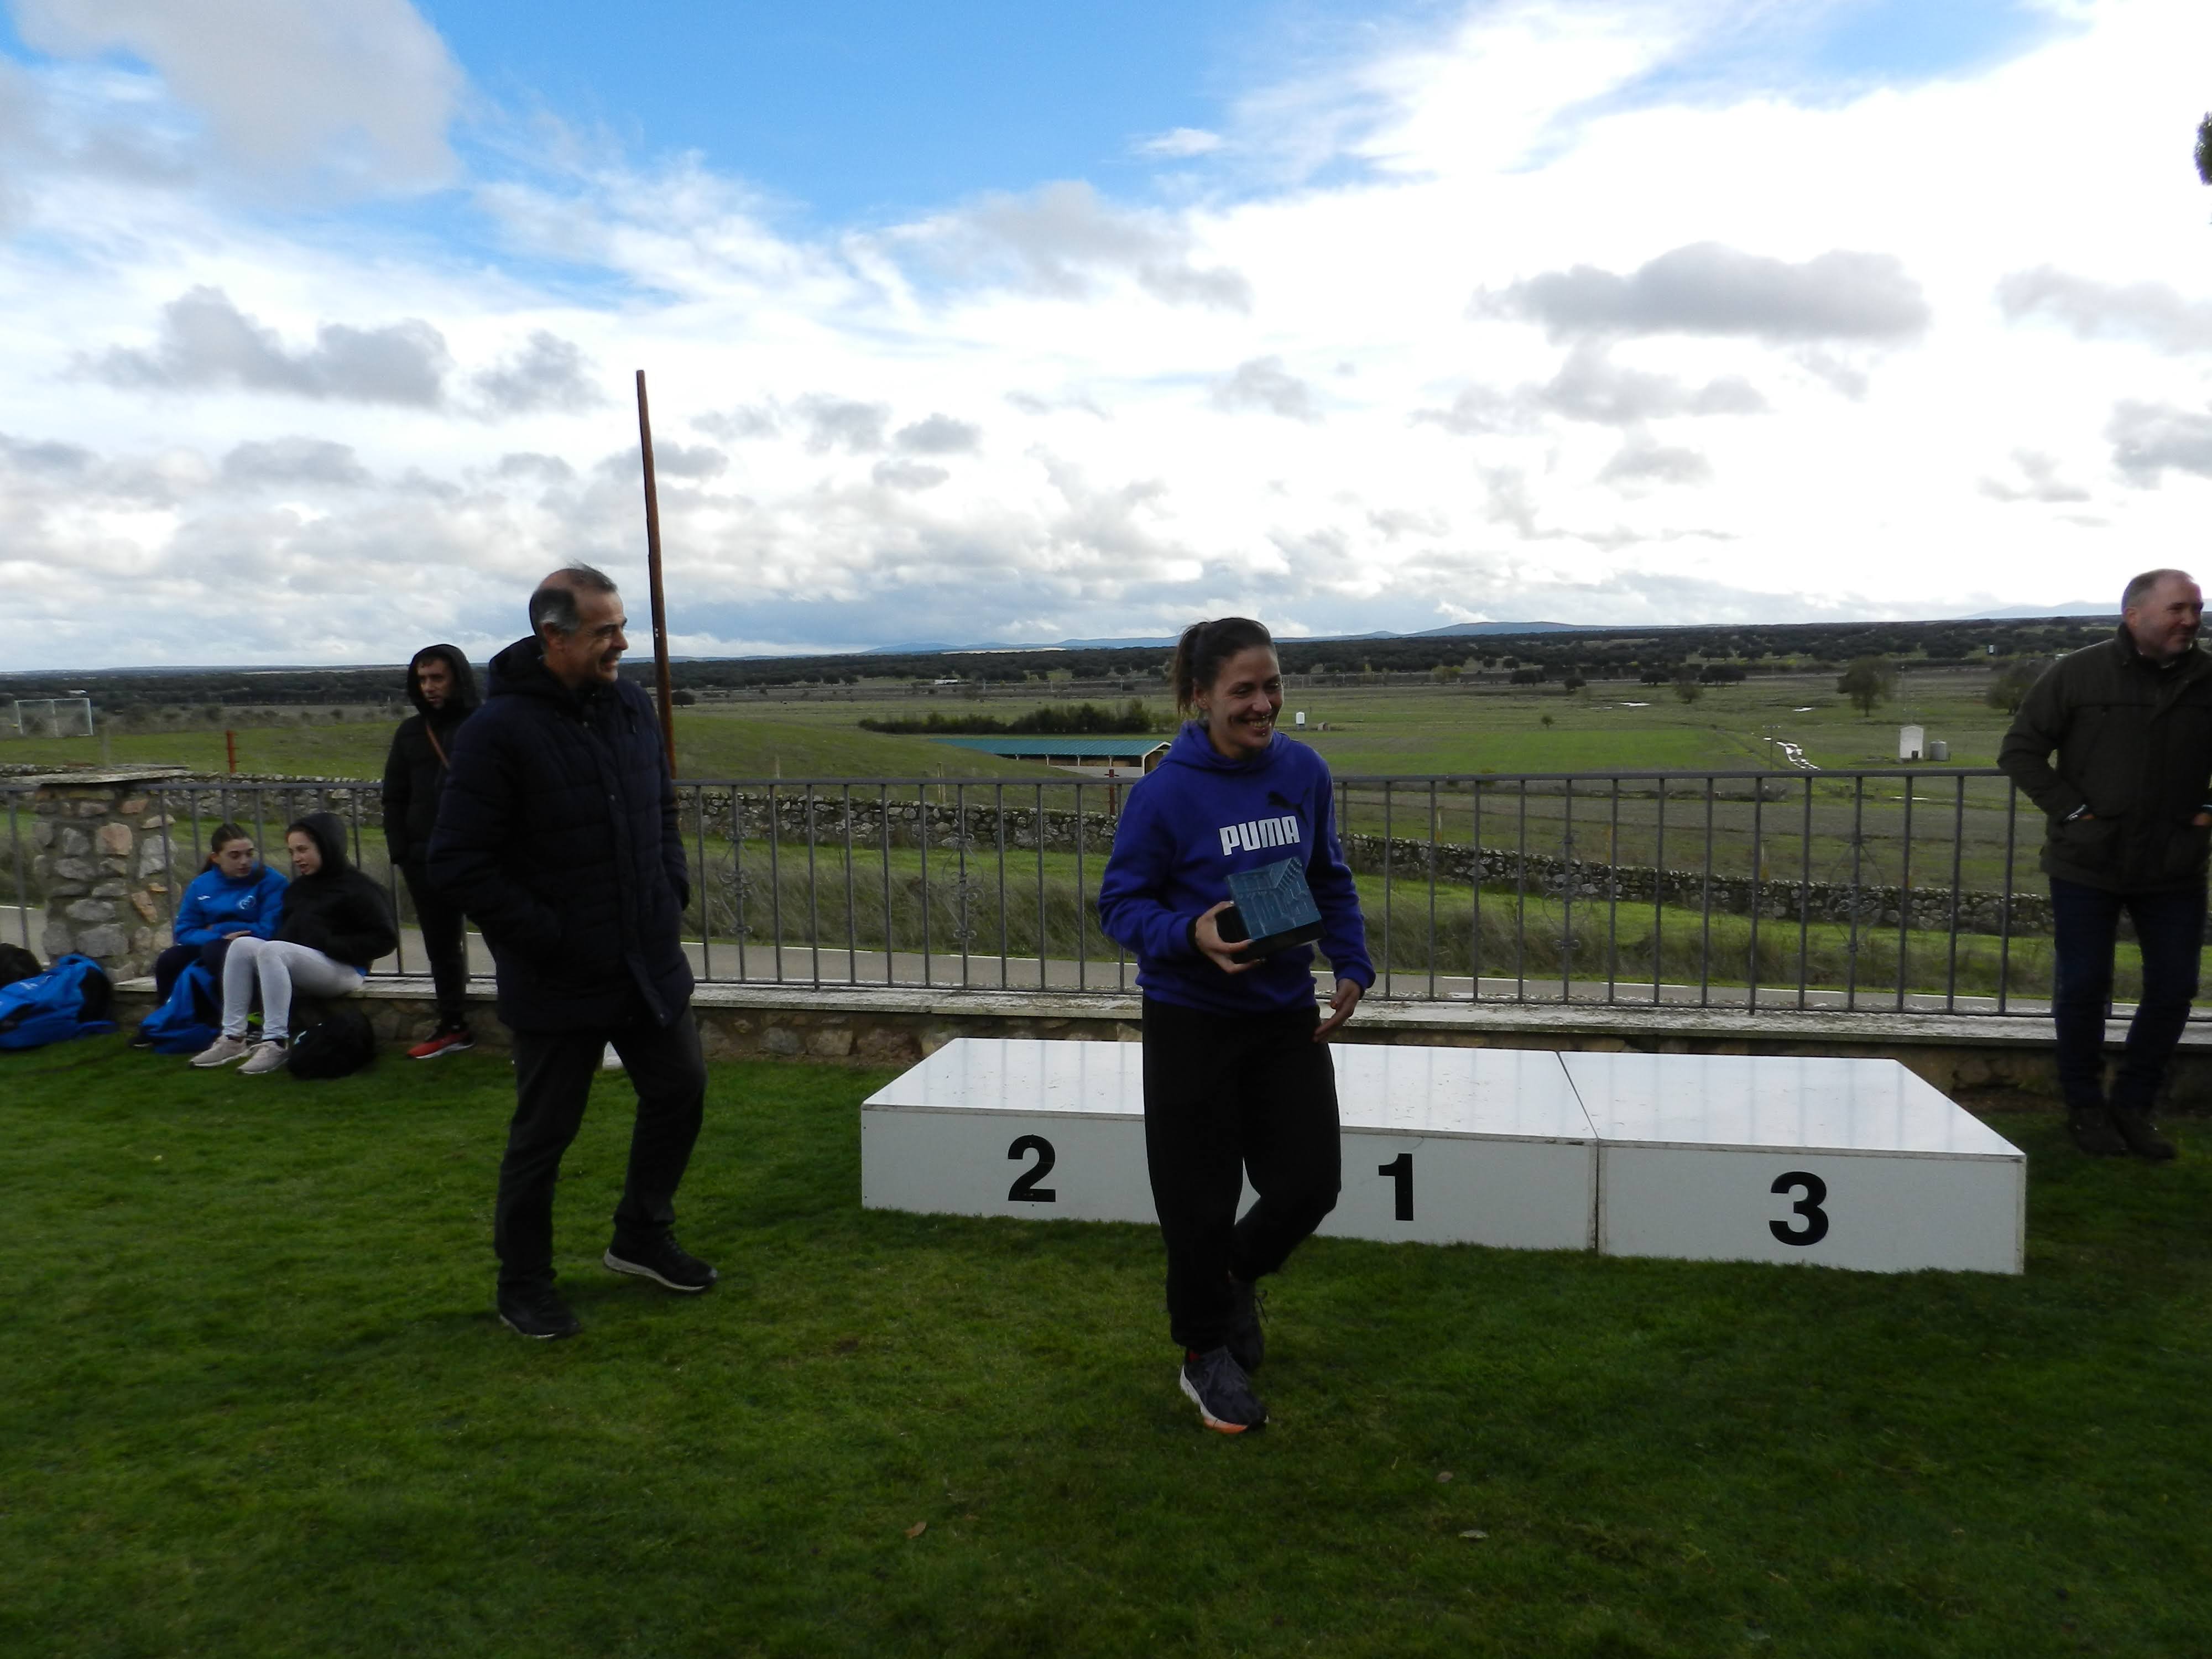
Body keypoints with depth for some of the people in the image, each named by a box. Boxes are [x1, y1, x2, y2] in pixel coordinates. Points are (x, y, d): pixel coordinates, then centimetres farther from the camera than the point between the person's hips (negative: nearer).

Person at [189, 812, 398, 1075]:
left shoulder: (357, 887, -3)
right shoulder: (297, 888, 22)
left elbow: (385, 939, -12)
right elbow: (285, 932, 25)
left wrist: (330, 945, -18)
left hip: (342, 970, -8)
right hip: (297, 964, 8)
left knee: (271, 950, -29)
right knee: (242, 945, -14)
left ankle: (276, 1043, -34)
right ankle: (233, 1038, -19)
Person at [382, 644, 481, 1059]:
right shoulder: (411, 732, 10)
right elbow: (395, 798, 13)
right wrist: (400, 852, 3)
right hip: (426, 860, 5)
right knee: (440, 946, 13)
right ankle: (452, 1027, 25)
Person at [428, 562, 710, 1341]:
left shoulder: (631, 706, 4)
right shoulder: (499, 730, -17)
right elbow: (457, 859, -18)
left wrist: (672, 896, 6)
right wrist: (546, 936, -18)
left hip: (650, 964, 7)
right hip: (557, 984, -6)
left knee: (680, 1091, 15)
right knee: (543, 1134, 6)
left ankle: (642, 1237, 36)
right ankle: (523, 1284, 26)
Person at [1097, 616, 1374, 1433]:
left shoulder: (1304, 772, -1)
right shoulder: (1166, 792, -16)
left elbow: (1330, 882, 11)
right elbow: (1120, 902, -10)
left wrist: (1351, 967, 0)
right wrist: (1191, 935, -28)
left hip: (1287, 1014, 5)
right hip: (1192, 1021, -4)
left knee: (1309, 1185, 7)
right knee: (1201, 1198, 5)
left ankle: (1234, 1276, 39)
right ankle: (1208, 1353, 30)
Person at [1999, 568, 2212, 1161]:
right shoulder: (2076, 675, -6)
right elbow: (2019, 749, -3)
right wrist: (2070, 809, -10)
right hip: (2087, 866, -3)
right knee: (2084, 989, 4)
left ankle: (2134, 1104, 24)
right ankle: (2085, 1107, 20)